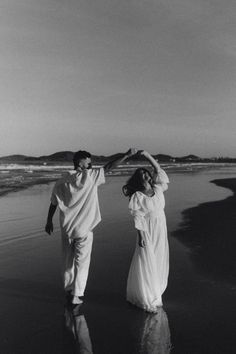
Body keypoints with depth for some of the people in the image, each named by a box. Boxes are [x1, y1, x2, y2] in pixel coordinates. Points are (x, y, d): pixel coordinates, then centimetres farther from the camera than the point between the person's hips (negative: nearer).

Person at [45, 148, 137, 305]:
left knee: (68, 261, 18)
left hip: (66, 228, 5)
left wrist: (49, 221, 18)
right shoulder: (91, 176, -14)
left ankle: (68, 290, 32)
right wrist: (127, 155, -9)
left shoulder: (62, 181, 0)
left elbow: (53, 204, 6)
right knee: (82, 262, 7)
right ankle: (77, 295, 10)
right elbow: (109, 167, -14)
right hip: (84, 229, -5)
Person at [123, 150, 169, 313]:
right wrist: (141, 236, -16)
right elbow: (138, 218, -12)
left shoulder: (157, 189, 6)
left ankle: (155, 292, 28)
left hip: (161, 231, 6)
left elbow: (158, 169, 3)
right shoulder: (137, 196, -9)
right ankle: (148, 300, 13)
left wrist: (147, 155, -4)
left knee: (159, 263, 12)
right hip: (147, 232, -6)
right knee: (147, 264, 1)